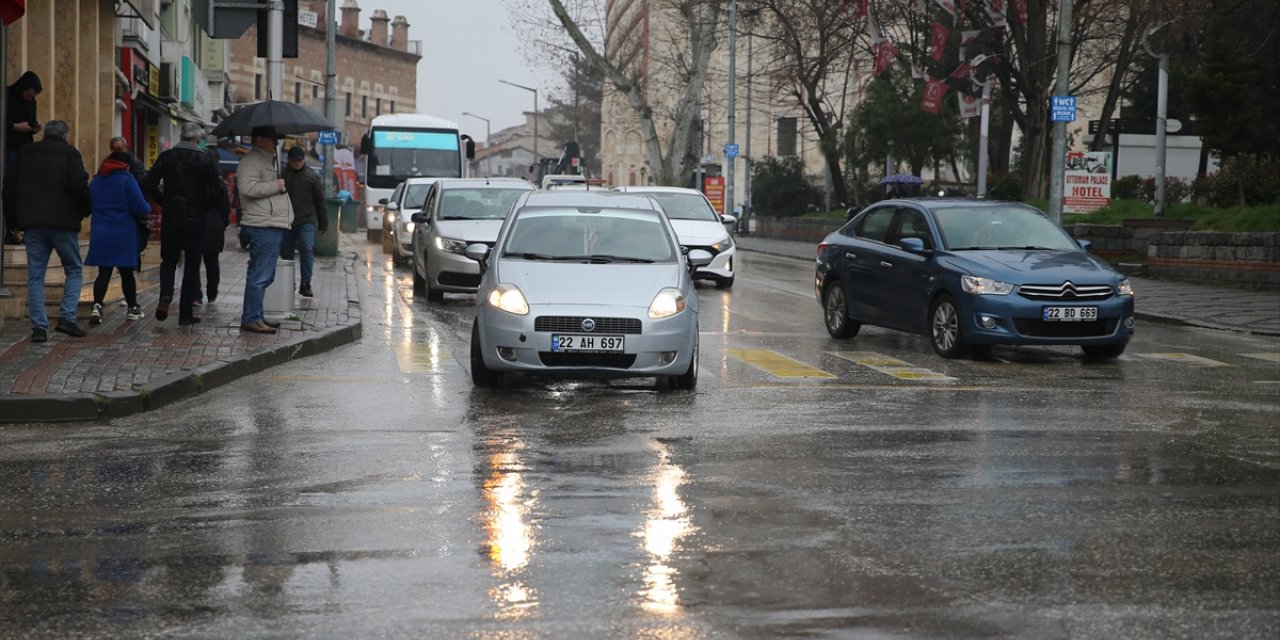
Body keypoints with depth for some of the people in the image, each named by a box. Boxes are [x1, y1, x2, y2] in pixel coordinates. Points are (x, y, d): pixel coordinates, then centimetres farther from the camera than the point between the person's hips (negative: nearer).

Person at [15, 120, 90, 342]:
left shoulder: (25, 153, 12)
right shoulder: (69, 153, -4)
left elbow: (12, 187, 15)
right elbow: (79, 186, -13)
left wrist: (16, 220, 20)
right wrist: (85, 211, 3)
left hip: (32, 223, 4)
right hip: (63, 223, -4)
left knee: (35, 276, 5)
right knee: (74, 271, 9)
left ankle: (39, 326, -1)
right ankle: (67, 317, -6)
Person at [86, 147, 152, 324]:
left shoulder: (96, 181, 8)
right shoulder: (127, 180, -9)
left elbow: (90, 204, 17)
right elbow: (141, 208, -14)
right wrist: (147, 210, 8)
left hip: (100, 234, 4)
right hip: (123, 235, -4)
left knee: (104, 272, 3)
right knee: (126, 272, 9)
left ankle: (97, 306, -17)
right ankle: (133, 308, 21)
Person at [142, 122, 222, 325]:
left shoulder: (167, 157, 0)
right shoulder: (205, 160, -5)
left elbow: (148, 184, -4)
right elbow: (216, 189, -11)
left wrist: (164, 202, 9)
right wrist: (203, 207, 4)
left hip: (170, 217, 1)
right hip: (195, 218, -1)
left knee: (169, 259, 15)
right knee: (192, 265, 6)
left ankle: (166, 295, -13)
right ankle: (186, 313, 7)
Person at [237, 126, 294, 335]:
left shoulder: (270, 161, 23)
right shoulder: (251, 161, -10)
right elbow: (248, 188, -25)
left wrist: (288, 217, 27)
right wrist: (276, 185, -16)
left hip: (274, 225, 11)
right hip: (262, 226, -11)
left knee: (265, 275, 14)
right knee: (260, 275, -10)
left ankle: (256, 316, 21)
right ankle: (250, 319, -9)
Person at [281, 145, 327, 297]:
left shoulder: (311, 176, 3)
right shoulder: (282, 175, 3)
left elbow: (320, 201, 6)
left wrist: (323, 224, 5)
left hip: (307, 221, -2)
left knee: (307, 250, -16)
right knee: (286, 253, 8)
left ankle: (305, 285, -12)